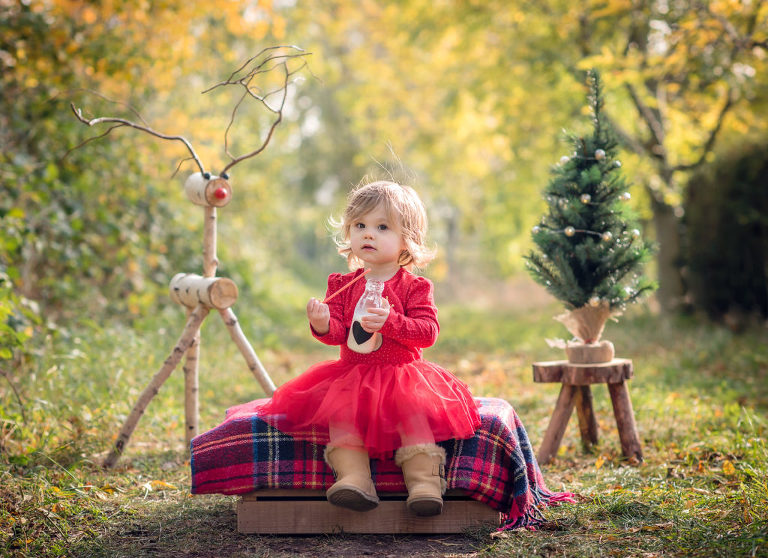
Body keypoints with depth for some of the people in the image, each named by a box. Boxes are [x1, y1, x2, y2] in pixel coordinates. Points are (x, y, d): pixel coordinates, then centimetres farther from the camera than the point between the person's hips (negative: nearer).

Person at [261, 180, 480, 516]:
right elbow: (336, 333, 1)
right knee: (340, 409, -25)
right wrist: (322, 323, -23)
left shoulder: (414, 287, 1)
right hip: (351, 374, 3)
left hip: (403, 374, -3)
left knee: (413, 407, -30)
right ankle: (354, 476, -30)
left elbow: (428, 331, -11)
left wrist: (390, 321, -27)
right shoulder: (344, 285, 10)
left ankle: (424, 478, -29)